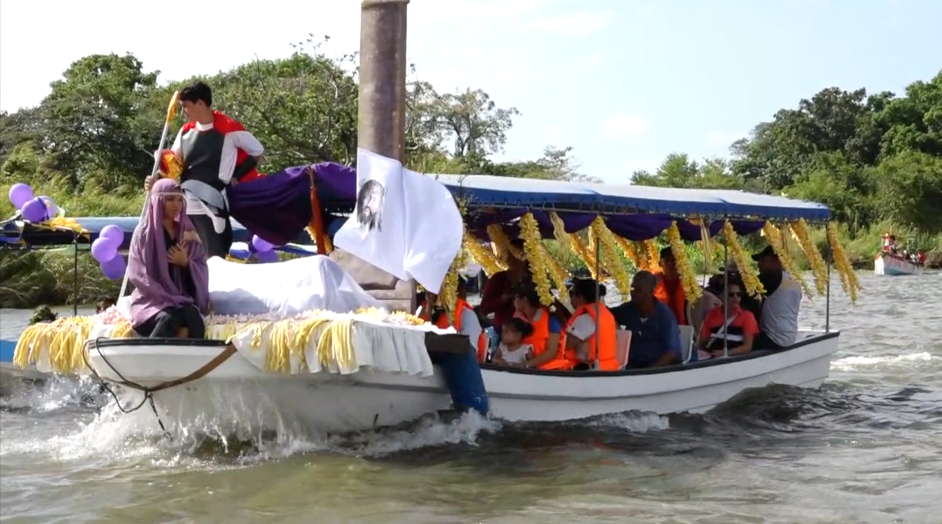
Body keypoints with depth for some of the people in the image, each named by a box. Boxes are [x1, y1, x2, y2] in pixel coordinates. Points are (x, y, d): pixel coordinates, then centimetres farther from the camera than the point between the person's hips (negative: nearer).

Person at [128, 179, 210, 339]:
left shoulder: (187, 232, 12)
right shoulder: (144, 232, 1)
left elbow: (202, 271, 11)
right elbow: (138, 274, -6)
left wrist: (186, 263, -11)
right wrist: (168, 299, -15)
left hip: (184, 301, 3)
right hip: (152, 301, -3)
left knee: (192, 318, -32)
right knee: (170, 318, -36)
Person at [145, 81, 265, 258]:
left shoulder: (228, 128, -8)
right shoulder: (186, 130, 10)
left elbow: (258, 151, 1)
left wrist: (236, 176, 0)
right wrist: (157, 180, -2)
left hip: (210, 204, -6)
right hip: (183, 202, 6)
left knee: (214, 257, -6)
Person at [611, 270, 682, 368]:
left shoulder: (665, 314, -7)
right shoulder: (628, 309, 5)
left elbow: (672, 351, -12)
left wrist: (651, 370, -23)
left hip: (661, 367, -3)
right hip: (633, 368, 3)